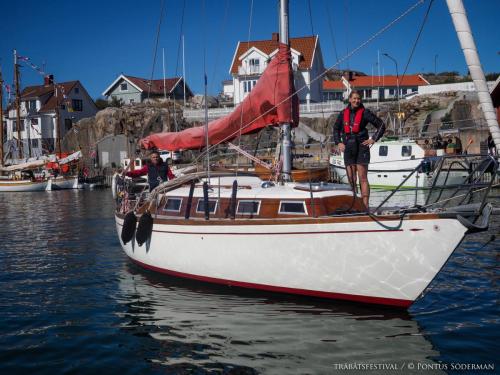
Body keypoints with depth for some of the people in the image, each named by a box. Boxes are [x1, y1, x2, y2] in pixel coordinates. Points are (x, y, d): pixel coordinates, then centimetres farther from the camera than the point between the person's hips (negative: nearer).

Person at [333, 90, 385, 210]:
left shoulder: (365, 112, -3)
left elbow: (381, 125, 2)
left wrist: (373, 139, -5)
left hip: (361, 147, -4)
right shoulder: (344, 113, 9)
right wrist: (338, 142, 9)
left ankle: (365, 207, -9)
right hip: (348, 148, 4)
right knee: (351, 180, 6)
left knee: (363, 179, -8)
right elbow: (336, 129, 22)